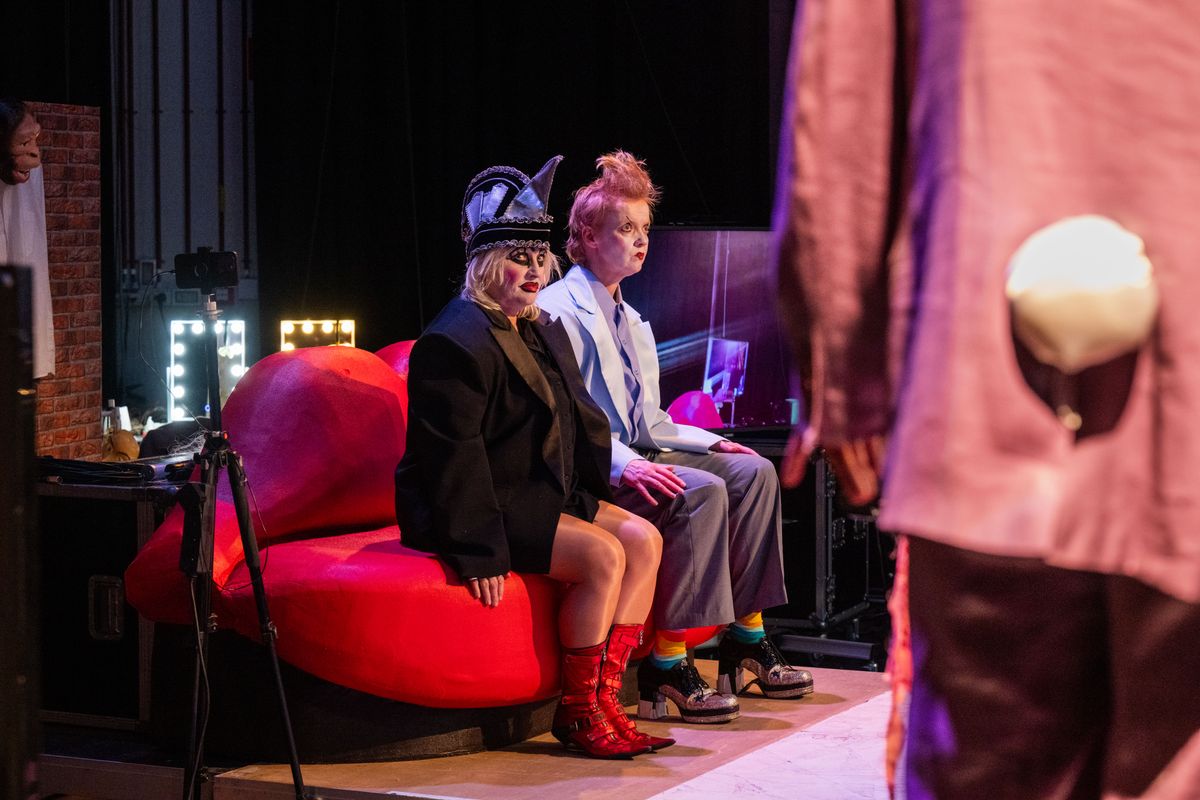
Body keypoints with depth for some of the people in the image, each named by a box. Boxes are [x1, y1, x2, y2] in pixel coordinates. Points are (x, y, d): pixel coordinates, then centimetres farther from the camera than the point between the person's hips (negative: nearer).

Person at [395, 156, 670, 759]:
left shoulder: (543, 334, 16)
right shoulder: (456, 341, -16)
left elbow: (580, 425, 24)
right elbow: (454, 456, -22)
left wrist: (585, 499, 10)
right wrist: (480, 550, -26)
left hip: (538, 497, 10)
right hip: (484, 507, -10)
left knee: (643, 539, -4)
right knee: (603, 556, -23)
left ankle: (603, 696, -6)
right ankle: (578, 714, -12)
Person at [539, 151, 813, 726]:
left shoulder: (629, 320, 22)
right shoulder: (559, 311, -8)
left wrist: (709, 441, 8)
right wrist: (623, 464, -30)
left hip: (639, 455, 9)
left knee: (752, 471, -6)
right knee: (700, 492, -29)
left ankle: (746, 640, -3)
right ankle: (666, 668, -30)